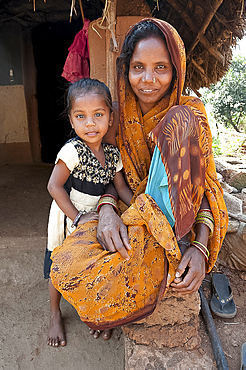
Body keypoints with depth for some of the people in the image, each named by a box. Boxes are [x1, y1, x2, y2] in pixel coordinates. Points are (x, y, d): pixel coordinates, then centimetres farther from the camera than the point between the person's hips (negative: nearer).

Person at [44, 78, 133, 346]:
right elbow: (54, 186, -24)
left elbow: (121, 188, -1)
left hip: (94, 221, 5)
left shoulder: (112, 153, -7)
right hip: (67, 222, -4)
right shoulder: (72, 151, -25)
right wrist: (78, 218, -25)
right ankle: (55, 315, 41)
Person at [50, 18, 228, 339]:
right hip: (129, 214, 2)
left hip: (172, 216, -1)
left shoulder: (190, 112, -6)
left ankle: (176, 248, -17)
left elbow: (206, 183, -6)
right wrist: (106, 210, -21)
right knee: (67, 268, -27)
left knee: (179, 122, -24)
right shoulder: (119, 114, 1)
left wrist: (201, 247, -21)